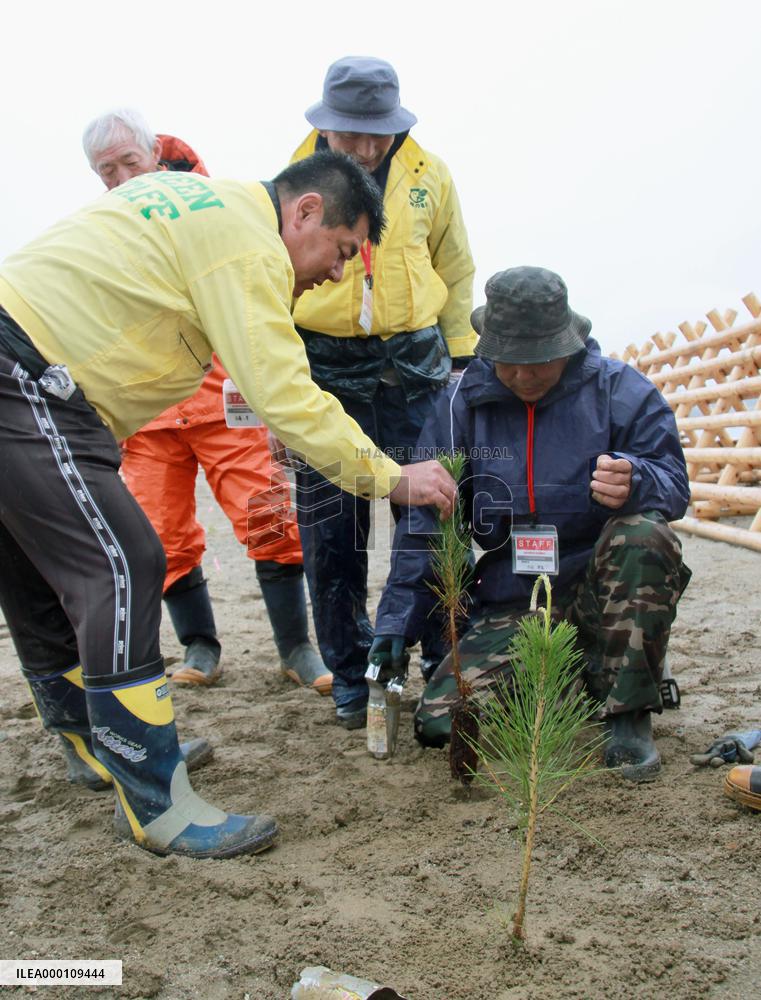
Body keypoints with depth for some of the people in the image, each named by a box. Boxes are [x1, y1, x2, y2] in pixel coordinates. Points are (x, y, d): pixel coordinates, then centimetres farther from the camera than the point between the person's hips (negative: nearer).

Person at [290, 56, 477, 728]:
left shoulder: (428, 174, 3)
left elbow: (456, 272, 13)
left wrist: (461, 358, 9)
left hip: (413, 366, 1)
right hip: (324, 372, 0)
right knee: (331, 535, 3)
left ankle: (447, 663, 20)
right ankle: (351, 678, 20)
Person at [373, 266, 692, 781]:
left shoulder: (621, 390, -5)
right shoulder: (463, 405, 0)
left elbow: (674, 482, -9)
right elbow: (424, 521, 2)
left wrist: (635, 482, -35)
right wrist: (396, 623, -3)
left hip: (602, 587, -1)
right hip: (512, 604, 2)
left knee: (644, 535, -36)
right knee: (439, 722, -17)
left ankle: (630, 712, -17)